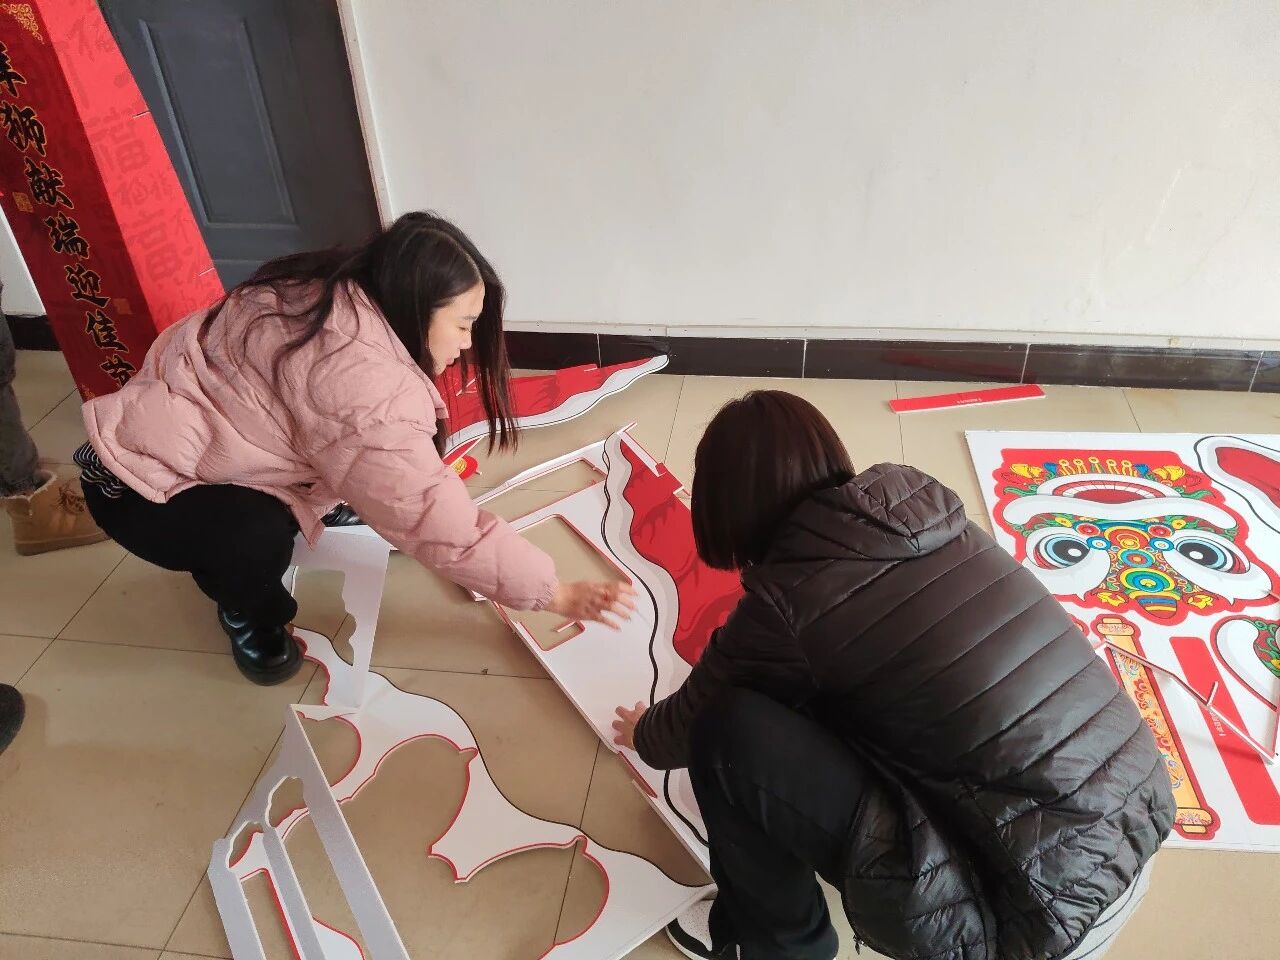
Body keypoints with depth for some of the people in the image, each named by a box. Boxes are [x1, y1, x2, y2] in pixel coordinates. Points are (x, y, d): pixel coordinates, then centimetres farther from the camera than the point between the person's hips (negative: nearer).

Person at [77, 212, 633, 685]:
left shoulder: (339, 298, -7)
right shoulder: (355, 378, -35)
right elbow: (431, 518, -34)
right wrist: (555, 595, -26)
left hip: (180, 434, 8)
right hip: (141, 481, -7)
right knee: (259, 541, -31)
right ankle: (248, 610, 1)